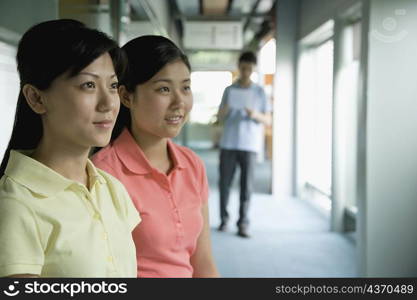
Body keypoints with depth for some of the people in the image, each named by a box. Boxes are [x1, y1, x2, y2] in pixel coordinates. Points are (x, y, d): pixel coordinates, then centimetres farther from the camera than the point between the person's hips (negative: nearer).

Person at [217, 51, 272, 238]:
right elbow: (220, 119, 10)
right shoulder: (229, 90, 10)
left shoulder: (259, 92, 6)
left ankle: (243, 223, 2)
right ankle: (224, 219, 16)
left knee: (246, 185, -3)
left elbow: (268, 120, 5)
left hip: (249, 145, -1)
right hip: (228, 144, 1)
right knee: (224, 182, 2)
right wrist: (224, 110, -12)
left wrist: (255, 115, -16)